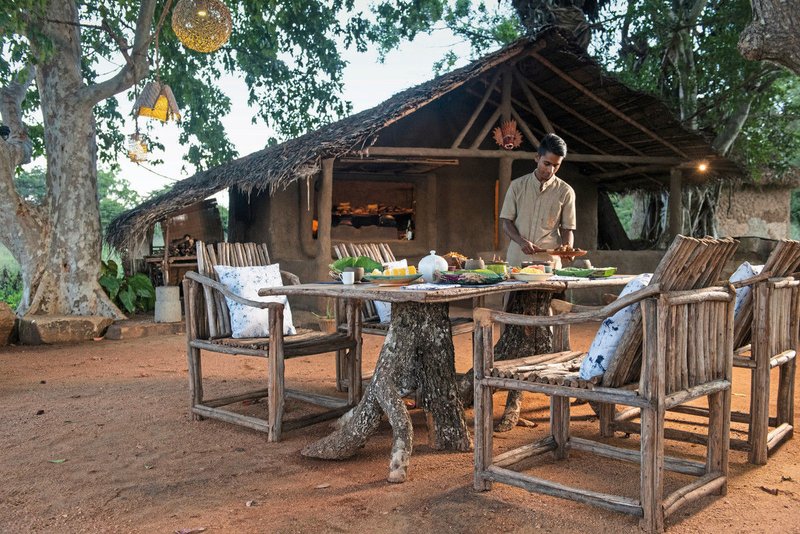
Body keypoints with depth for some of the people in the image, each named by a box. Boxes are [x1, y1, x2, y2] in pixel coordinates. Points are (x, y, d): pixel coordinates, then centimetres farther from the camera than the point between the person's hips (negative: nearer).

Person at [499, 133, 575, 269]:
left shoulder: (565, 191, 5)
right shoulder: (517, 186, 7)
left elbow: (567, 228, 8)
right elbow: (505, 221, 6)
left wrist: (567, 249, -13)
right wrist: (521, 241, -11)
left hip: (549, 261, -1)